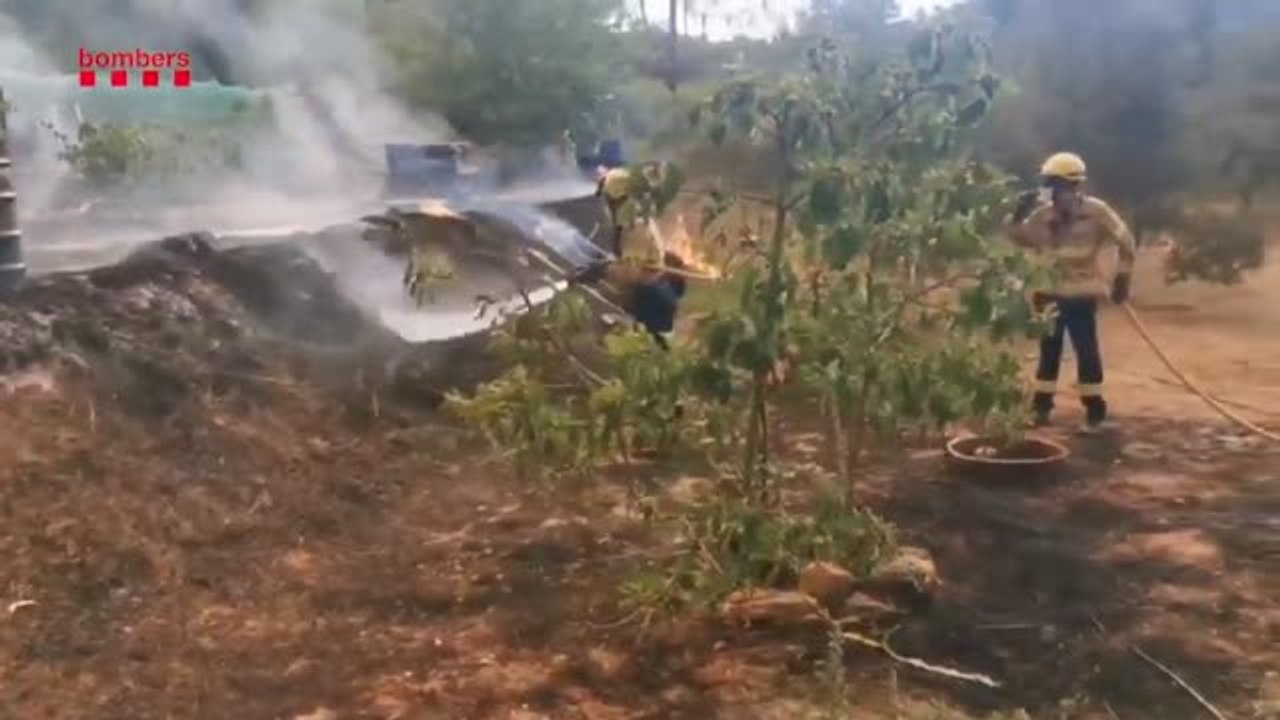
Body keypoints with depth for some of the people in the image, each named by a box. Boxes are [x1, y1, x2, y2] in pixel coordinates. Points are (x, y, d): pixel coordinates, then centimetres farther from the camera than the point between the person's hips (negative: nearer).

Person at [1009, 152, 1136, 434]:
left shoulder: (1096, 211, -9)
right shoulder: (1043, 213, 2)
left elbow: (1125, 242, -3)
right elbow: (1021, 240, 8)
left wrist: (1122, 279, -1)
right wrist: (1020, 214, -9)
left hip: (1082, 294, -4)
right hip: (1049, 292, 4)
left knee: (1087, 350, -1)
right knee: (1049, 350, 11)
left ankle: (1095, 411, 7)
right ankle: (1041, 406, 21)